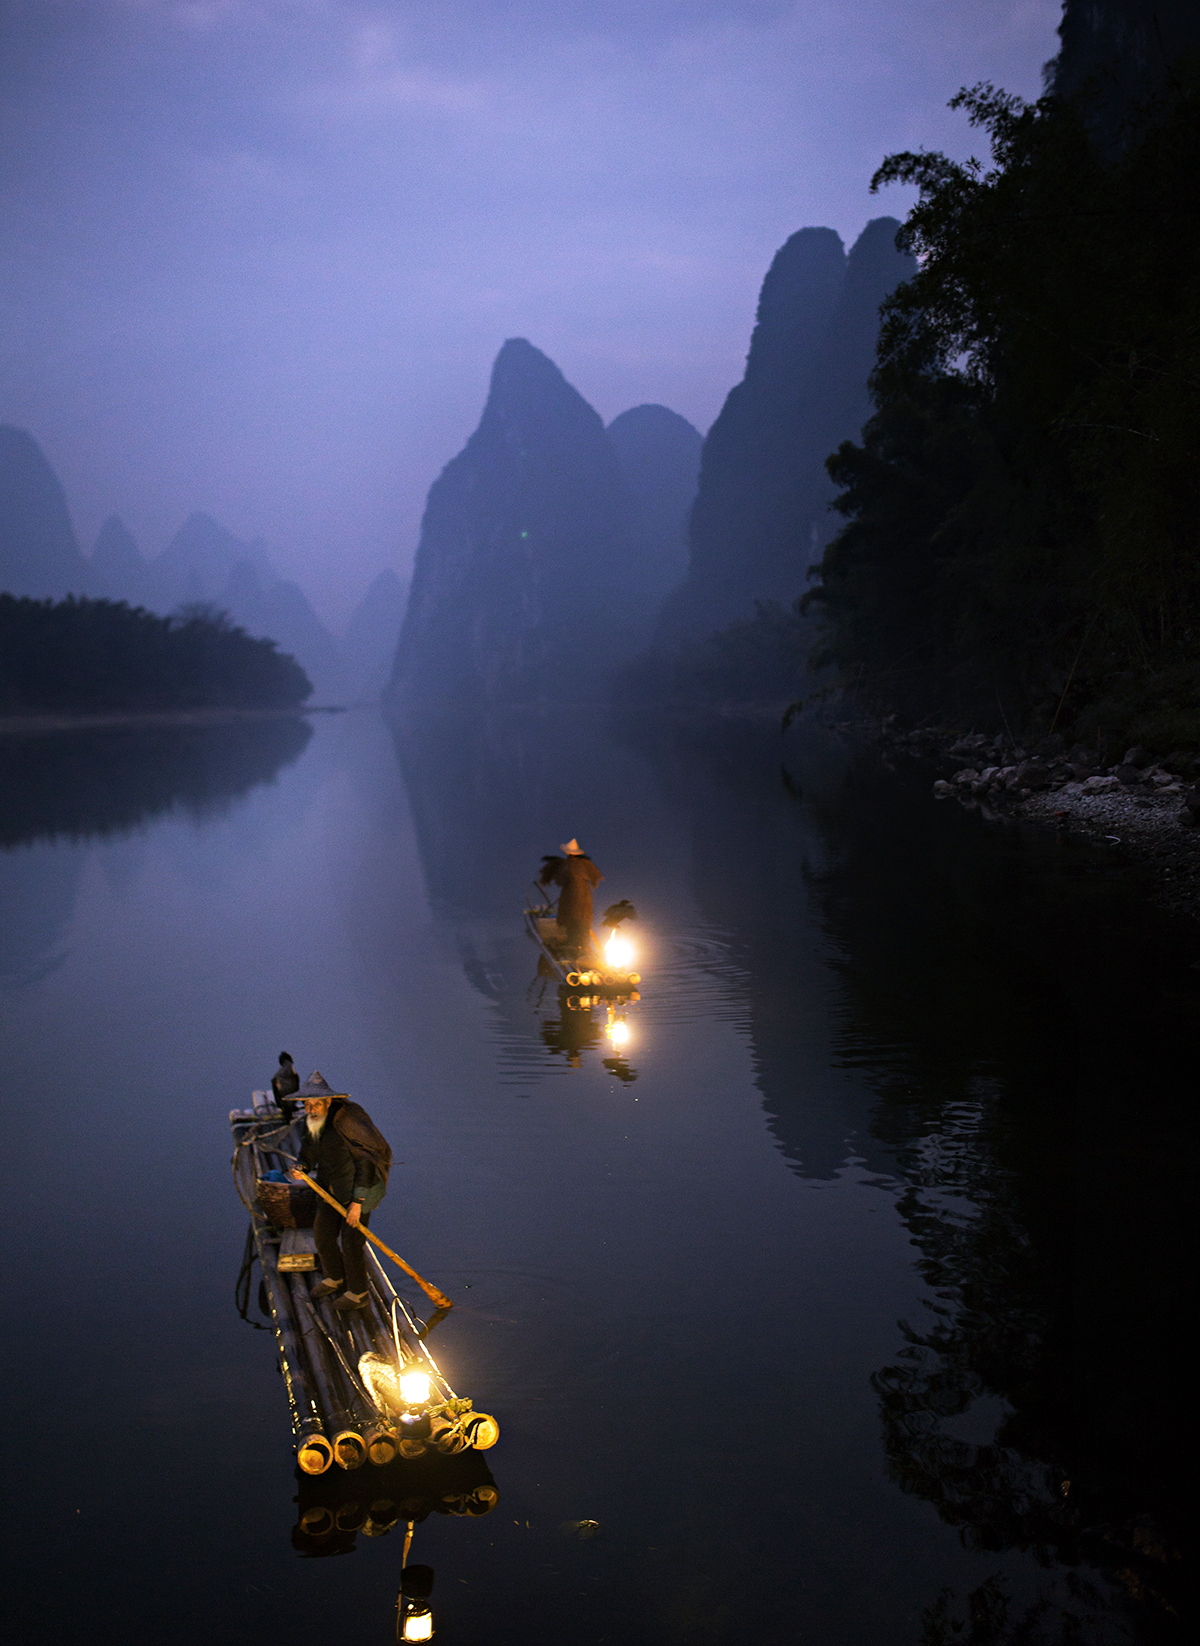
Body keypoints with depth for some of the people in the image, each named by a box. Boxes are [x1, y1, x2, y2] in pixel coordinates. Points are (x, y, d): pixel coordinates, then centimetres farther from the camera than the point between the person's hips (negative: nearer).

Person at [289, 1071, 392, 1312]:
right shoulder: (312, 1121, -3)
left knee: (351, 1241, -5)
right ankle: (335, 1279, 39)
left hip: (361, 1186, -8)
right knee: (323, 1231, 14)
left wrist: (357, 1202, -23)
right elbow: (309, 1149, 15)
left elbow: (366, 1161, -24)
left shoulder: (346, 1120, -27)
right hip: (334, 1188, 8)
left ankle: (358, 1294, 14)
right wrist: (302, 1168, -9)